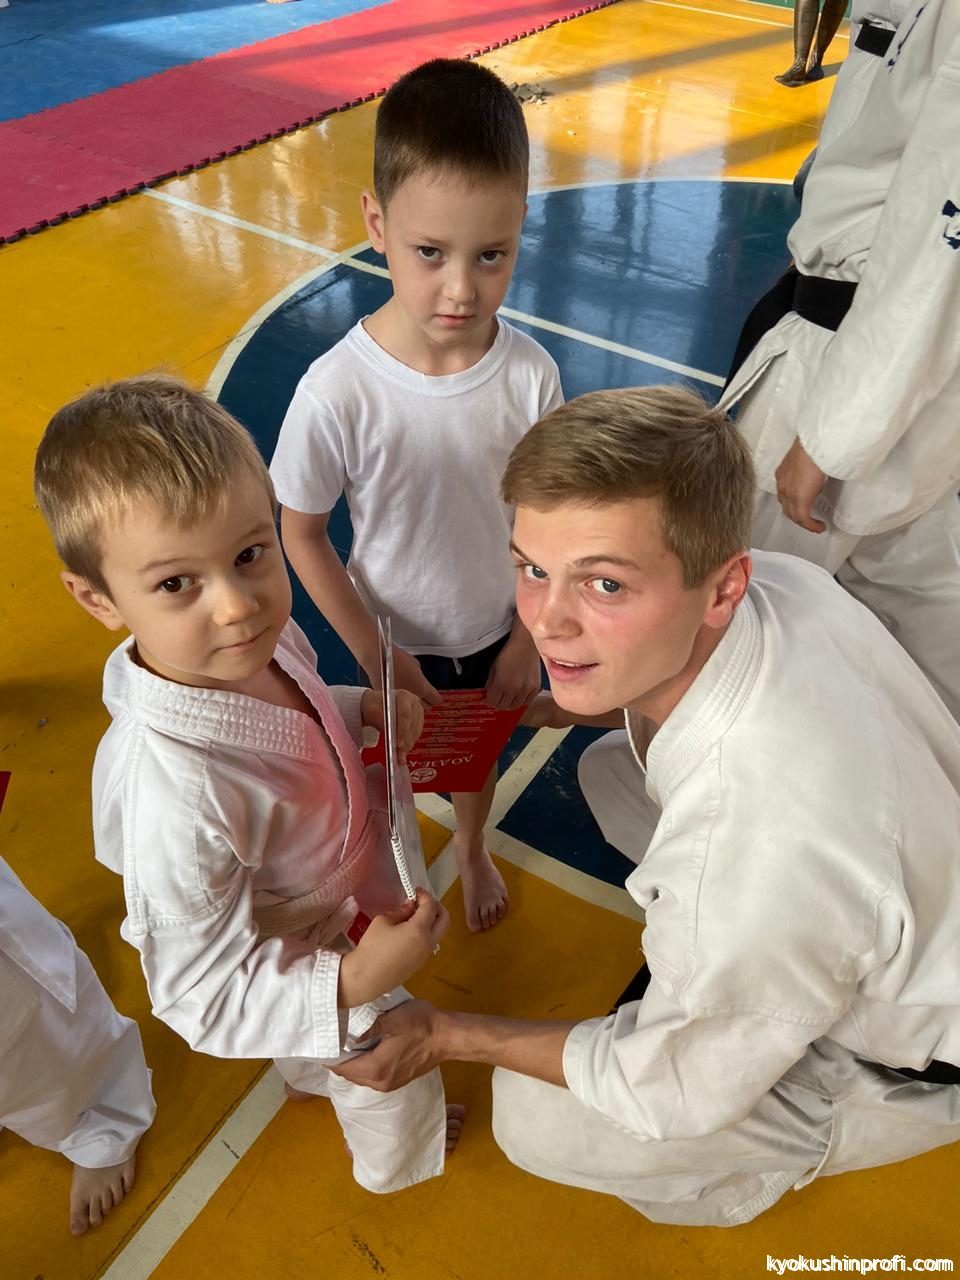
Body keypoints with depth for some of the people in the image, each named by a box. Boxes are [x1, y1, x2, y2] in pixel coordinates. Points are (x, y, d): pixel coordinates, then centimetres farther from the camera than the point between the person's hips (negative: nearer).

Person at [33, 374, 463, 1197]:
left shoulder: (261, 638, -25)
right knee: (388, 1073, 27)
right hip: (297, 978, -5)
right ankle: (397, 1160, 64)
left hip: (329, 907, 6)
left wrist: (365, 712, -17)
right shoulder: (175, 799, -47)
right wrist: (355, 984, -41)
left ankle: (308, 1080, 77)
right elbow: (206, 999, -32)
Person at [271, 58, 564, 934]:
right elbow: (301, 533, -16)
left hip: (498, 630, 2)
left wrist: (529, 639, -5)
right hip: (401, 639, -2)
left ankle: (472, 847, 62)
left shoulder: (530, 374, -23)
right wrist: (380, 659, -14)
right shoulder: (339, 391, -29)